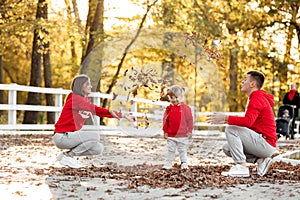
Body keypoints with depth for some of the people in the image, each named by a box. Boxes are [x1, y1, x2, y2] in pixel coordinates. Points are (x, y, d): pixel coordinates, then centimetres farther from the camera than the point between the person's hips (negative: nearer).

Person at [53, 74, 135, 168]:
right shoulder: (75, 98, -15)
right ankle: (68, 156, -12)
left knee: (98, 149, 4)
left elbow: (98, 111, 6)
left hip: (70, 135, 9)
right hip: (61, 136, -9)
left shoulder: (85, 100, 13)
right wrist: (110, 111, -42)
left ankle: (66, 154, 8)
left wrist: (123, 116, -4)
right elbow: (94, 108, -30)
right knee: (95, 136, -22)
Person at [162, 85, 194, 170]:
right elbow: (165, 121, 7)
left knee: (182, 150, 8)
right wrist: (165, 131, 4)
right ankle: (169, 164, 15)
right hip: (171, 135, 3)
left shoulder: (185, 108, -6)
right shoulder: (169, 108, 2)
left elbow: (189, 120, -3)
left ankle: (184, 163, 17)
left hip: (182, 135, -2)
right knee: (170, 150, 8)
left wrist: (189, 131, -5)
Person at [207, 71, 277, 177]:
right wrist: (226, 120, 7)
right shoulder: (256, 98, 20)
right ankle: (260, 160, 3)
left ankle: (242, 167, -23)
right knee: (227, 148, 10)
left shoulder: (257, 99, -14)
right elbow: (247, 121, 19)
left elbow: (248, 121, -30)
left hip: (266, 143, -10)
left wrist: (225, 117, -28)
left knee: (230, 129, -19)